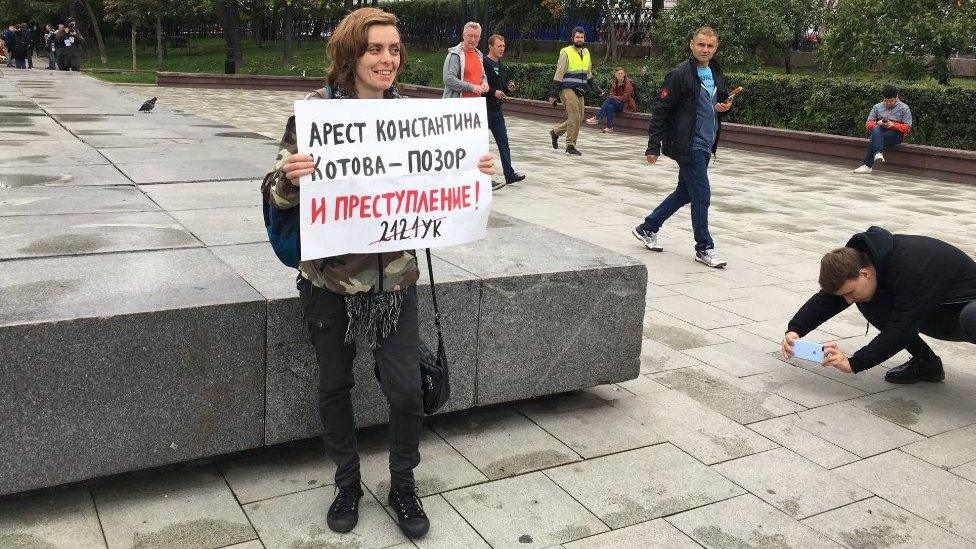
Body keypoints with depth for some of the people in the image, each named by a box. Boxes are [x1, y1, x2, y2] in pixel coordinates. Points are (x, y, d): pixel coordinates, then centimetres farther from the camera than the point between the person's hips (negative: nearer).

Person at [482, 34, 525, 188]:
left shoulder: (499, 64, 15)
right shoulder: (484, 63, -12)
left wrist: (508, 87, 4)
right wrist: (494, 92, -23)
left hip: (496, 110, 8)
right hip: (484, 109, -8)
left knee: (503, 143, 7)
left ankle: (509, 174, 11)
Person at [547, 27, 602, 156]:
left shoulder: (586, 53, 14)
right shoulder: (566, 52, -7)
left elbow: (588, 75, 23)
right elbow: (559, 74, -9)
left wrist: (597, 89, 17)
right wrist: (553, 94, -12)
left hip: (580, 91, 7)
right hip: (568, 90, -7)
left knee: (579, 118, 8)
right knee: (574, 118, -11)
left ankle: (555, 132, 26)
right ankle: (570, 146, -1)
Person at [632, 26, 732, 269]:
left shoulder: (717, 74, 12)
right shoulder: (680, 74, -12)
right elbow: (660, 110, -13)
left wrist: (723, 107, 2)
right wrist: (653, 146, -16)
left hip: (705, 146, 8)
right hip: (688, 145, -8)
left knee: (685, 193, 16)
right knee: (701, 196, -6)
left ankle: (647, 228, 30)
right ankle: (704, 248, 8)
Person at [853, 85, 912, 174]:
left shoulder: (904, 108, 6)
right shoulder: (877, 107, 15)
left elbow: (907, 128, 1)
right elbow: (868, 124, 10)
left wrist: (893, 125, -17)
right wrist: (878, 123, -13)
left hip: (896, 134, -3)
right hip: (879, 132, 3)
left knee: (873, 141, -33)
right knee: (876, 128, -36)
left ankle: (868, 166, -35)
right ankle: (878, 153, -53)